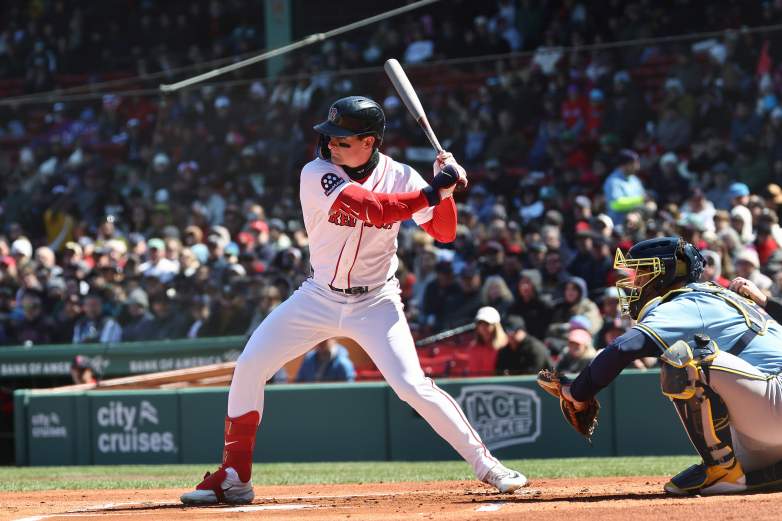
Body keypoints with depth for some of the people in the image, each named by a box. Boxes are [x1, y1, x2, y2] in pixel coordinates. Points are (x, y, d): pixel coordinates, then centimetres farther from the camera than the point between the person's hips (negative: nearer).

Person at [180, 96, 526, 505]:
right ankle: (234, 477, 5)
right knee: (249, 367, -6)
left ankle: (485, 464, -3)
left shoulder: (400, 177, -8)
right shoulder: (317, 175, -16)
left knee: (413, 387, -16)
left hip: (375, 303, -1)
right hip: (320, 298, 1)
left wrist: (445, 189, -24)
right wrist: (431, 191, -33)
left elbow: (444, 234, -7)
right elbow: (372, 209, -30)